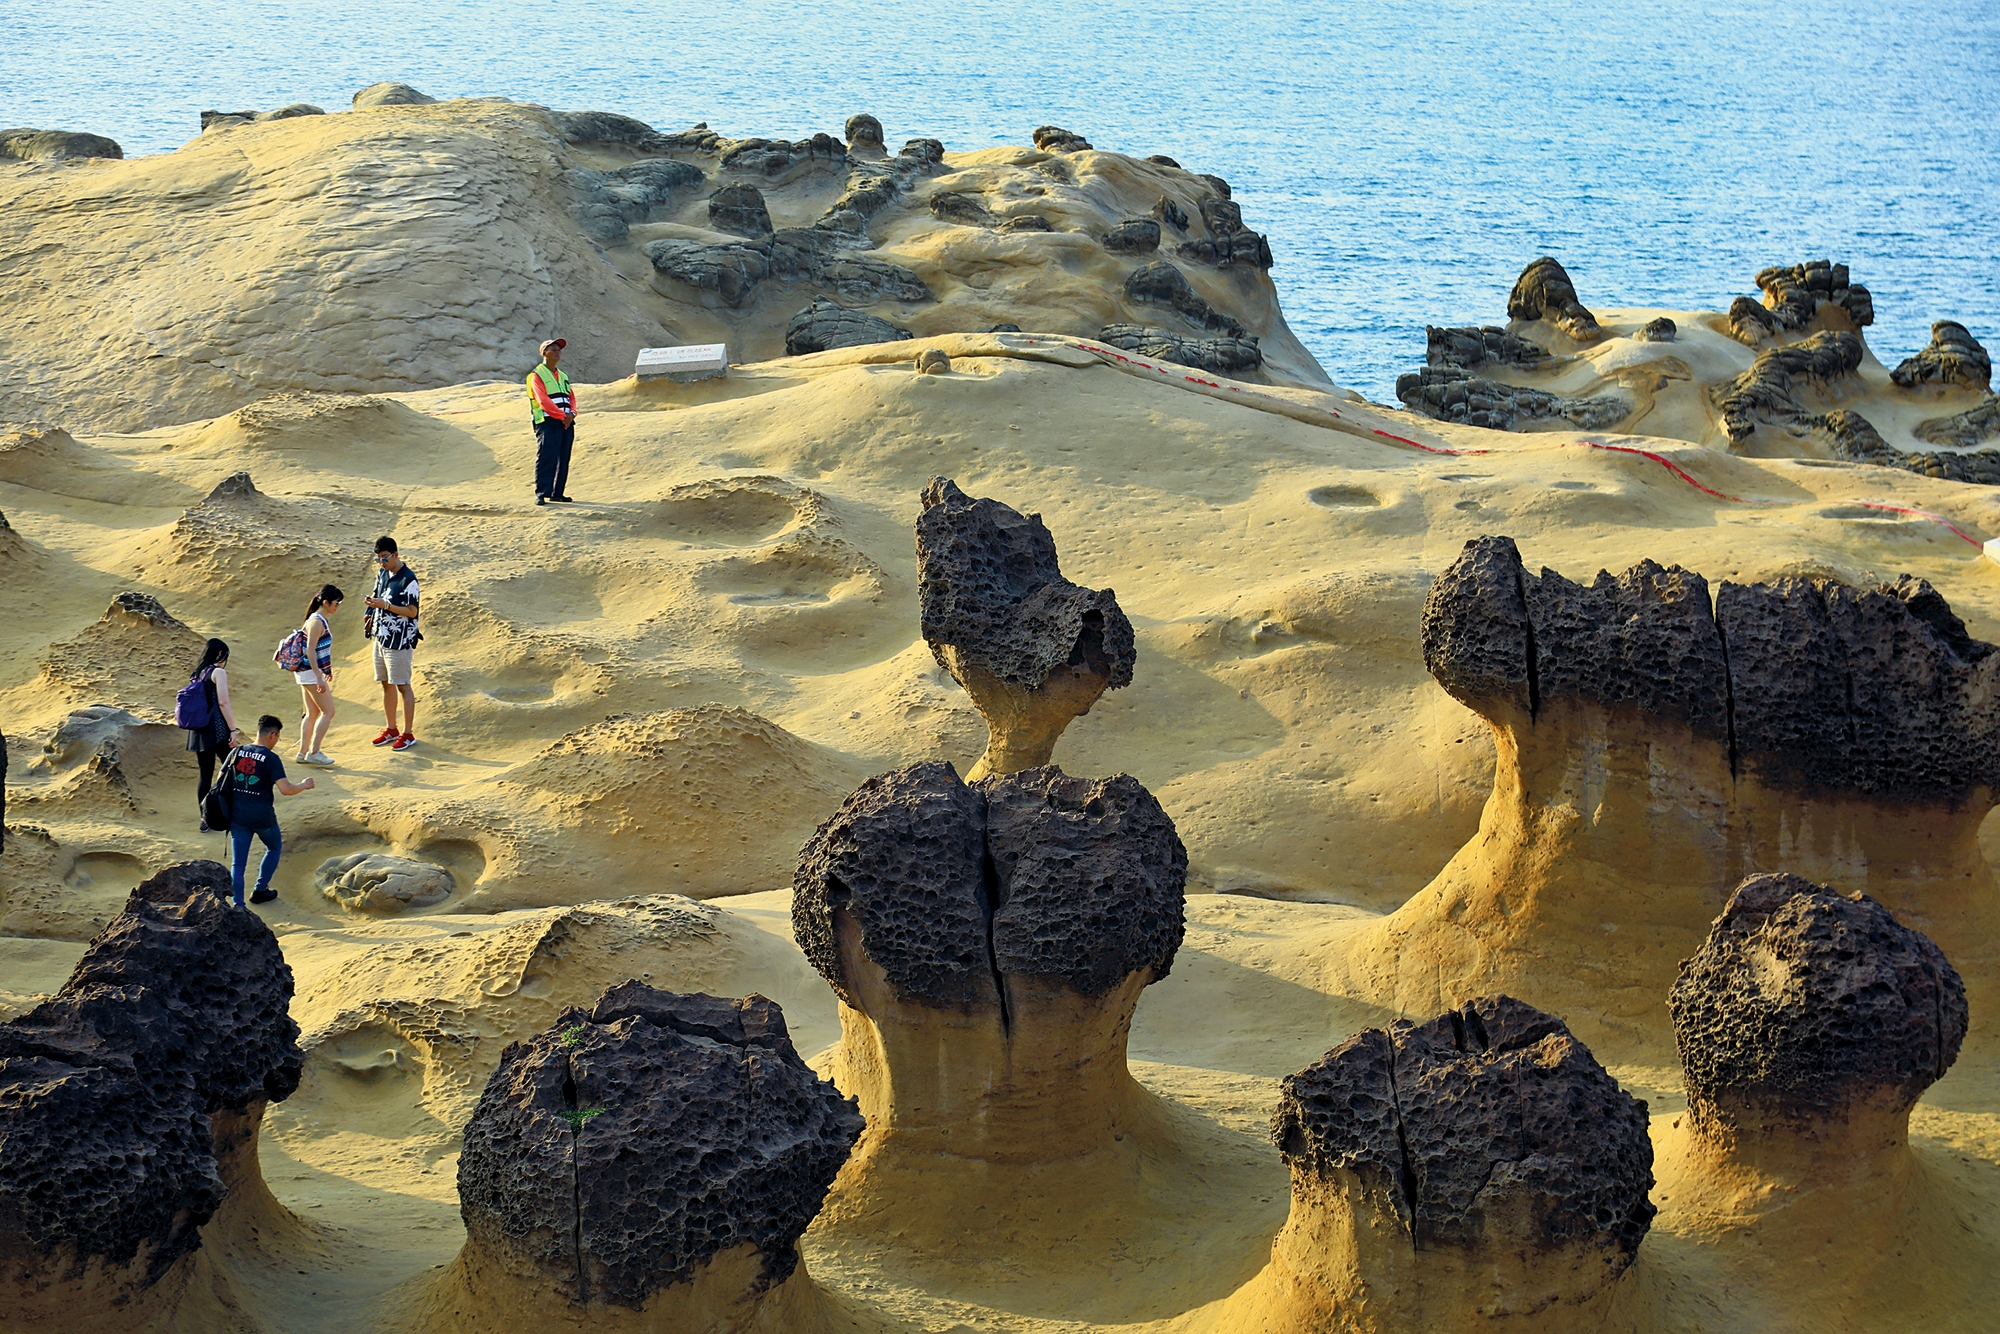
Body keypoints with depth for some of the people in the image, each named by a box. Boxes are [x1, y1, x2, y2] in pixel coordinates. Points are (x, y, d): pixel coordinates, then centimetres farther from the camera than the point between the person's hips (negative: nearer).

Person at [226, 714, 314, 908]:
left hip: (238, 816, 3)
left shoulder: (237, 752, 3)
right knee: (275, 848, 26)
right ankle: (260, 890, 28)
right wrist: (305, 785, 0)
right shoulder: (271, 759, -12)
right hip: (262, 817, -3)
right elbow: (286, 789, -18)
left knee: (237, 864, 5)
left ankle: (238, 904, -5)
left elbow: (221, 781, 9)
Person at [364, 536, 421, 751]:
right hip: (381, 637, 8)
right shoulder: (382, 573, 9)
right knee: (386, 684, 15)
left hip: (399, 641, -8)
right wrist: (373, 606, -2)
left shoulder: (408, 579, -16)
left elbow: (412, 612, -17)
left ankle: (408, 734, 4)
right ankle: (391, 729, 25)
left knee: (402, 686, -2)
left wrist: (386, 605, -24)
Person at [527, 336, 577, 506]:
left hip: (566, 423, 7)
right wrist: (562, 415, -17)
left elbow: (572, 397, 15)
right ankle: (541, 493, -13)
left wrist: (572, 414, -6)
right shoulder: (537, 375, -2)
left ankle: (557, 493, 14)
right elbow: (543, 401, -13)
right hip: (547, 423, -7)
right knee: (546, 459, -12)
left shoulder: (563, 377, 22)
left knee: (563, 460, 7)